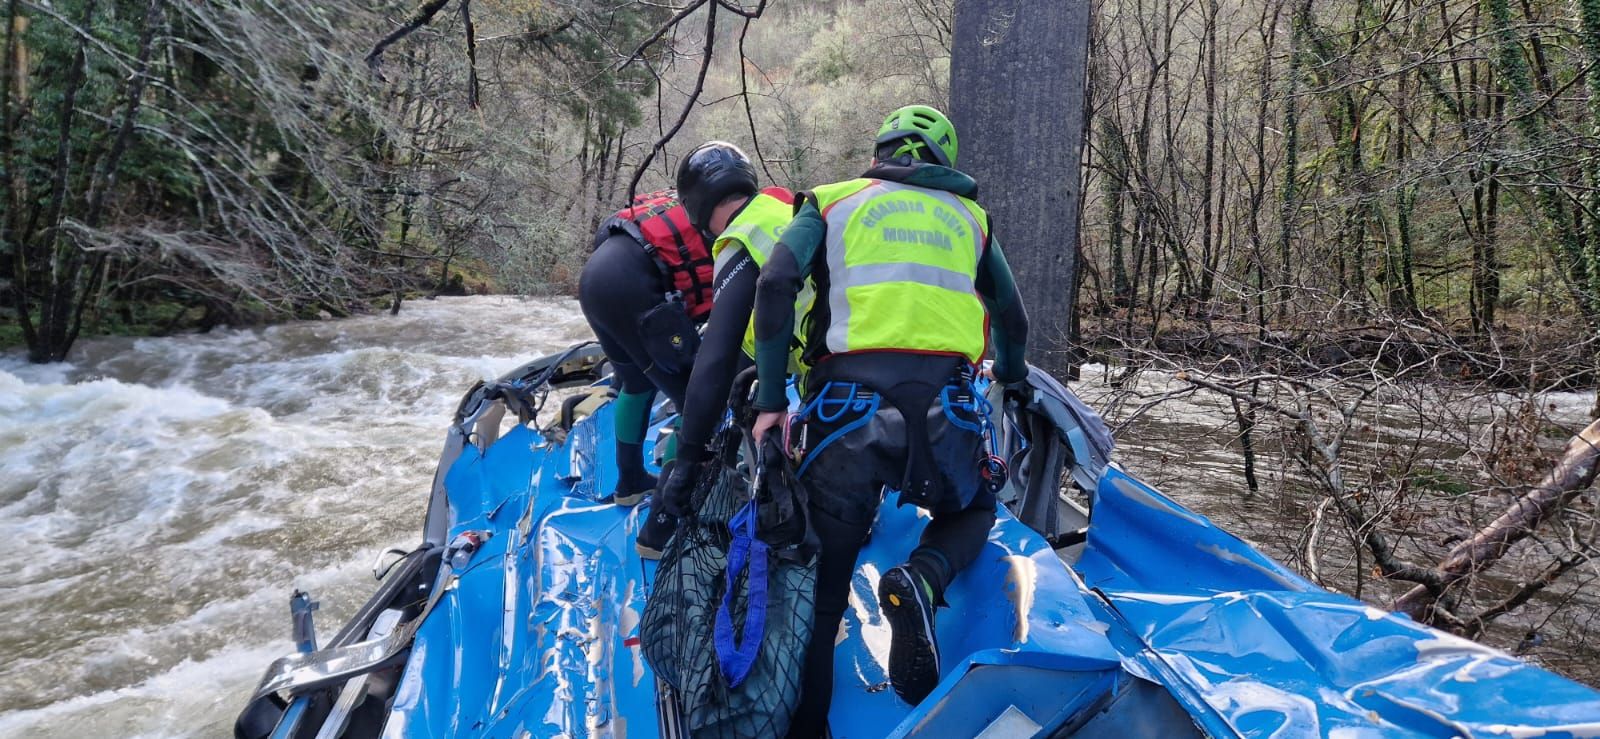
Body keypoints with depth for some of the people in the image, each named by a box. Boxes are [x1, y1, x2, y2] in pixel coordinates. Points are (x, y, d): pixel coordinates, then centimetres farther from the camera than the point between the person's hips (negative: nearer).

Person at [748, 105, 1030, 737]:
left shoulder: (833, 203, 18)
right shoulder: (969, 217, 25)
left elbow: (774, 286, 1)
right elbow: (1011, 316, 34)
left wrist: (770, 399, 3)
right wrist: (1011, 377, 55)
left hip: (848, 397, -1)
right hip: (945, 401, 1)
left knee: (824, 573, 10)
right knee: (973, 509, 28)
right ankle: (922, 579, -5)